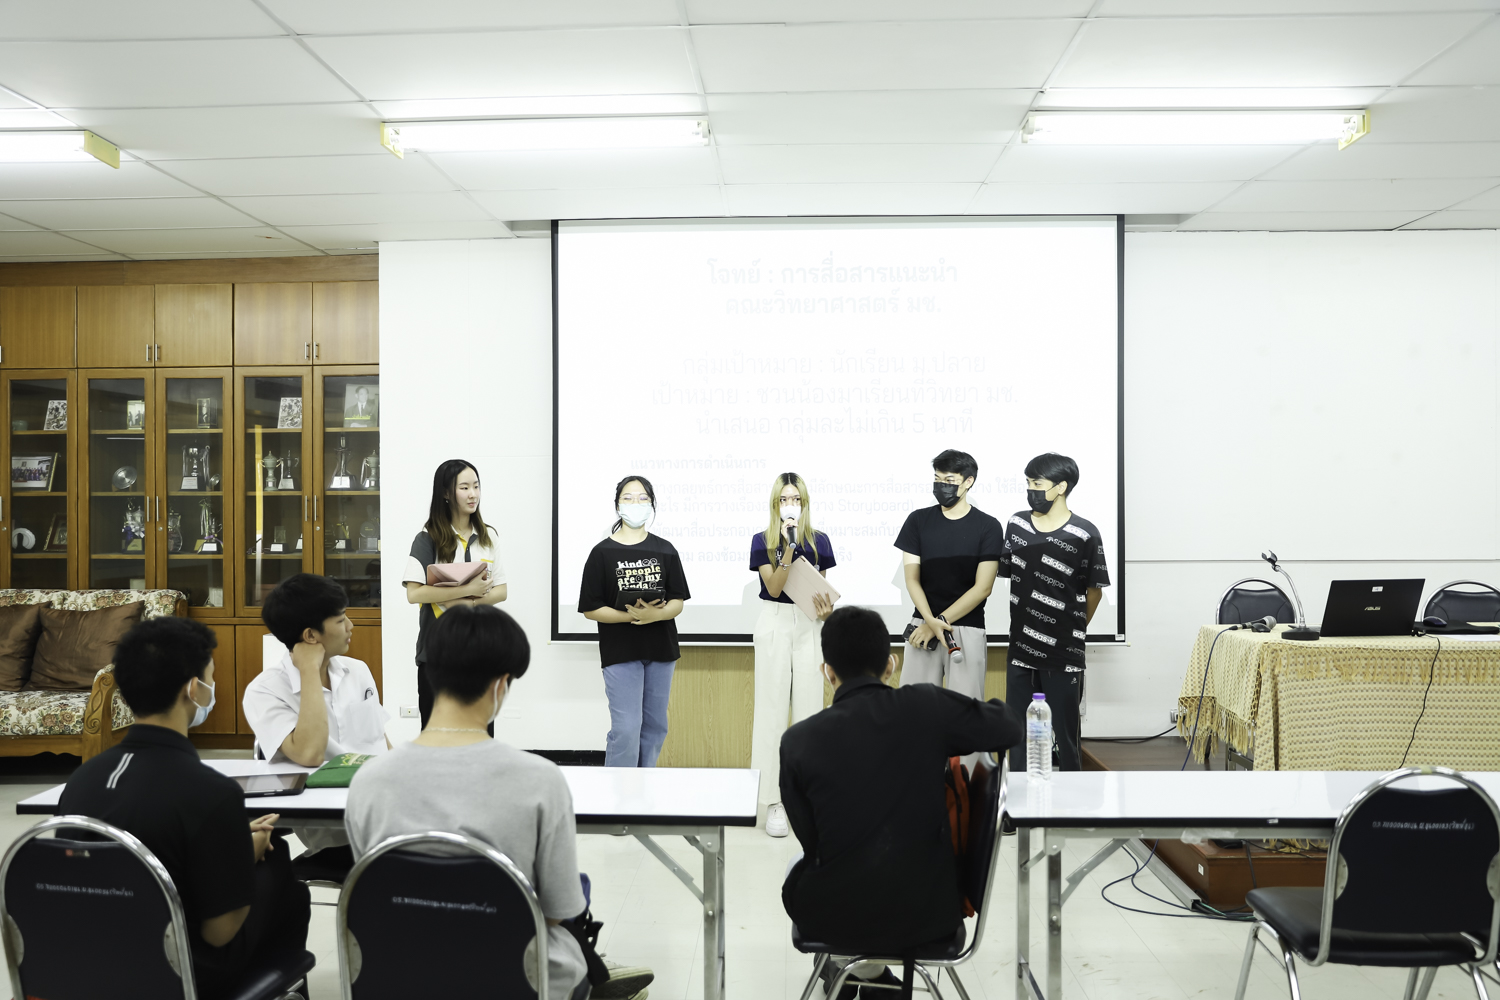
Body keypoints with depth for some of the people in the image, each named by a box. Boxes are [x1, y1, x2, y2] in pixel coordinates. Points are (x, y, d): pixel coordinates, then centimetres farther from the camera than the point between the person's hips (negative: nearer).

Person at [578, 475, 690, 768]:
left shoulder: (665, 550, 5)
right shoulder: (602, 552, -2)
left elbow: (677, 602, 2)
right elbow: (590, 609, -6)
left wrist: (654, 614, -20)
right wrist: (632, 615, -20)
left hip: (660, 649, 4)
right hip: (620, 653, -3)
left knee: (655, 727, 12)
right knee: (626, 729, -9)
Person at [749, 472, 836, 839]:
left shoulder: (818, 540, 6)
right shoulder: (762, 540, -1)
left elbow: (822, 588, 13)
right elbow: (773, 588, -11)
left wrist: (826, 608, -8)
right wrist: (788, 547, -20)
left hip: (808, 626, 2)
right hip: (775, 624, -2)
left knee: (809, 710, 4)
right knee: (772, 711, -1)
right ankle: (772, 801, 4)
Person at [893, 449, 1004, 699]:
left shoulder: (988, 527, -1)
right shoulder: (918, 520, 5)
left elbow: (983, 587, -7)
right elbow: (912, 579, 1)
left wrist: (939, 622, -12)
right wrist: (930, 620, -15)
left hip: (967, 629, -2)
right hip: (923, 623, 2)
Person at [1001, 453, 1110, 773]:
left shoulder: (1084, 534, -8)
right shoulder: (1016, 524, 5)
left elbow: (1094, 590, 1)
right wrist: (1029, 622, 12)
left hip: (1064, 653, -4)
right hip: (1020, 649, 4)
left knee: (1065, 734, 5)